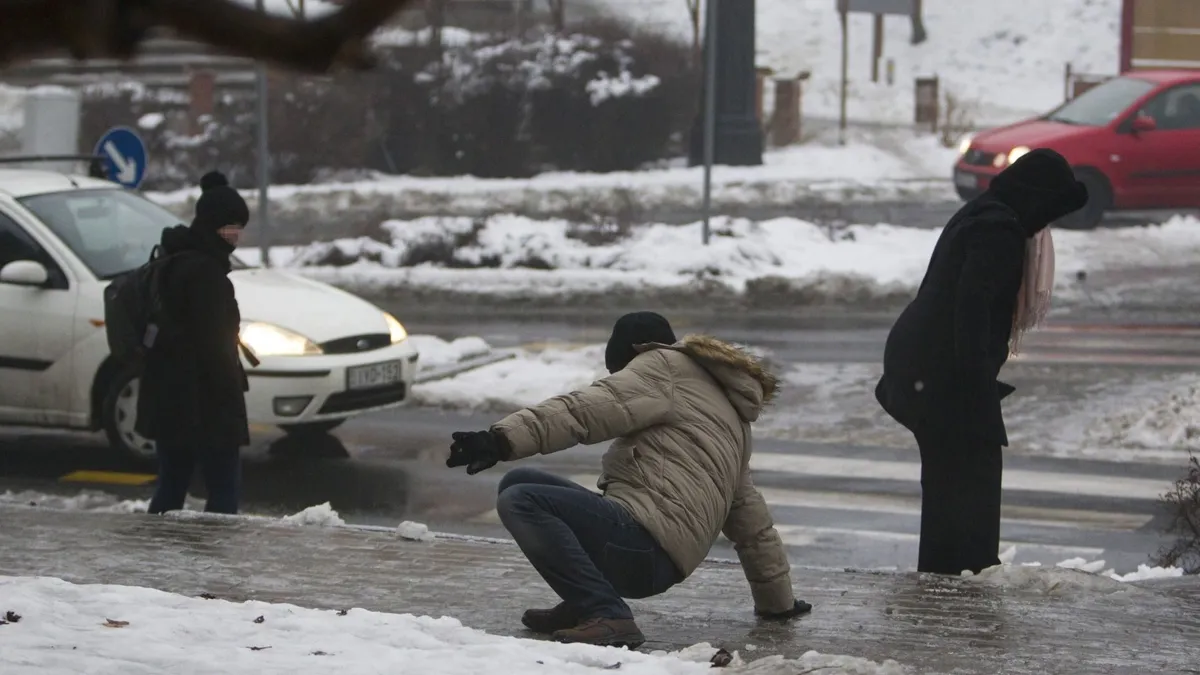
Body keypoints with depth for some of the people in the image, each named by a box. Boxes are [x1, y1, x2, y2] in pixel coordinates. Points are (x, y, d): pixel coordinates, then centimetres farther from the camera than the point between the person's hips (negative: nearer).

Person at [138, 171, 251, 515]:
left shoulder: (174, 263, 15)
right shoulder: (204, 270, -16)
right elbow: (212, 342, -19)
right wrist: (233, 388, -12)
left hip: (166, 400, 10)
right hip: (203, 401, -10)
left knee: (171, 487, 13)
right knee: (224, 487, -6)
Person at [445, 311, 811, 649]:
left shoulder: (664, 366, 6)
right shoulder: (730, 417, 33)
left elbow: (585, 410, -13)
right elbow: (751, 518, 38)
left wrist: (503, 439, -24)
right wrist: (777, 600, 45)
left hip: (644, 546, -9)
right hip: (658, 562, 9)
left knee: (520, 503, -21)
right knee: (517, 481, 13)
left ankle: (607, 615, -25)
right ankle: (587, 605, 7)